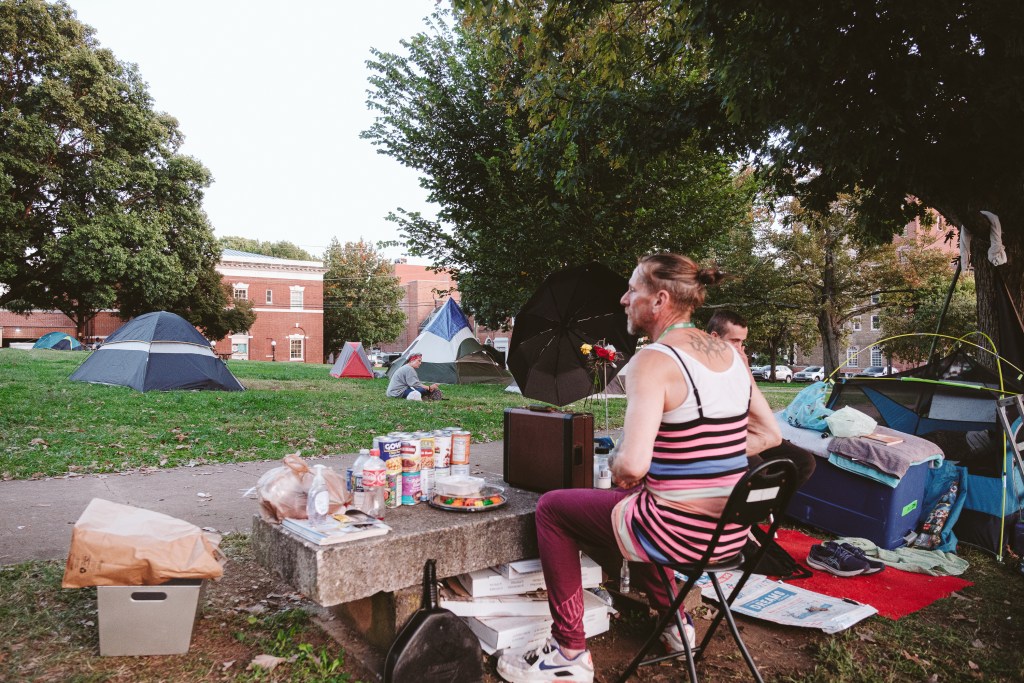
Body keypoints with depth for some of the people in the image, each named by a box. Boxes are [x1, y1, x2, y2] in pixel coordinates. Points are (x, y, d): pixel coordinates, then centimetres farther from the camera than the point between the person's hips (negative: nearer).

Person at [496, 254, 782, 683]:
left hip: (681, 532, -8)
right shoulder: (731, 355, 4)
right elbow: (769, 434, 12)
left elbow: (632, 465, -29)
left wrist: (617, 467, -7)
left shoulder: (653, 361, -20)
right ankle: (672, 618, 40)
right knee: (625, 501, 34)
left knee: (552, 508, 9)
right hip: (732, 531, 8)